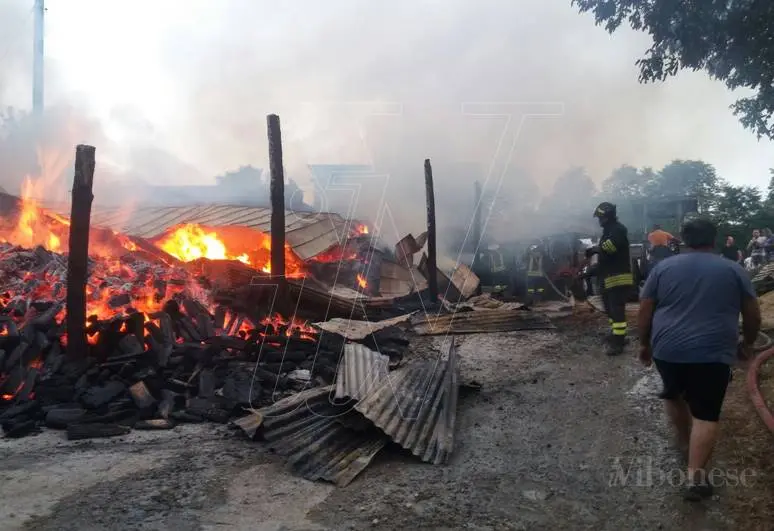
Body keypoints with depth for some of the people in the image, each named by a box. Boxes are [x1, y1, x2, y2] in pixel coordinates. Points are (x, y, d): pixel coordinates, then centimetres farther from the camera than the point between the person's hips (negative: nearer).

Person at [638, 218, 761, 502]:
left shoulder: (663, 267, 5)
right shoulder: (734, 270, 4)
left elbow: (645, 312, 6)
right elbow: (753, 315, 9)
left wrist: (645, 344, 16)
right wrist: (748, 343, 24)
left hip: (667, 349, 2)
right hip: (712, 353, -1)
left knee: (673, 394, 26)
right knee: (705, 414, 3)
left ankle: (684, 440, 42)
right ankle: (696, 477, -3)